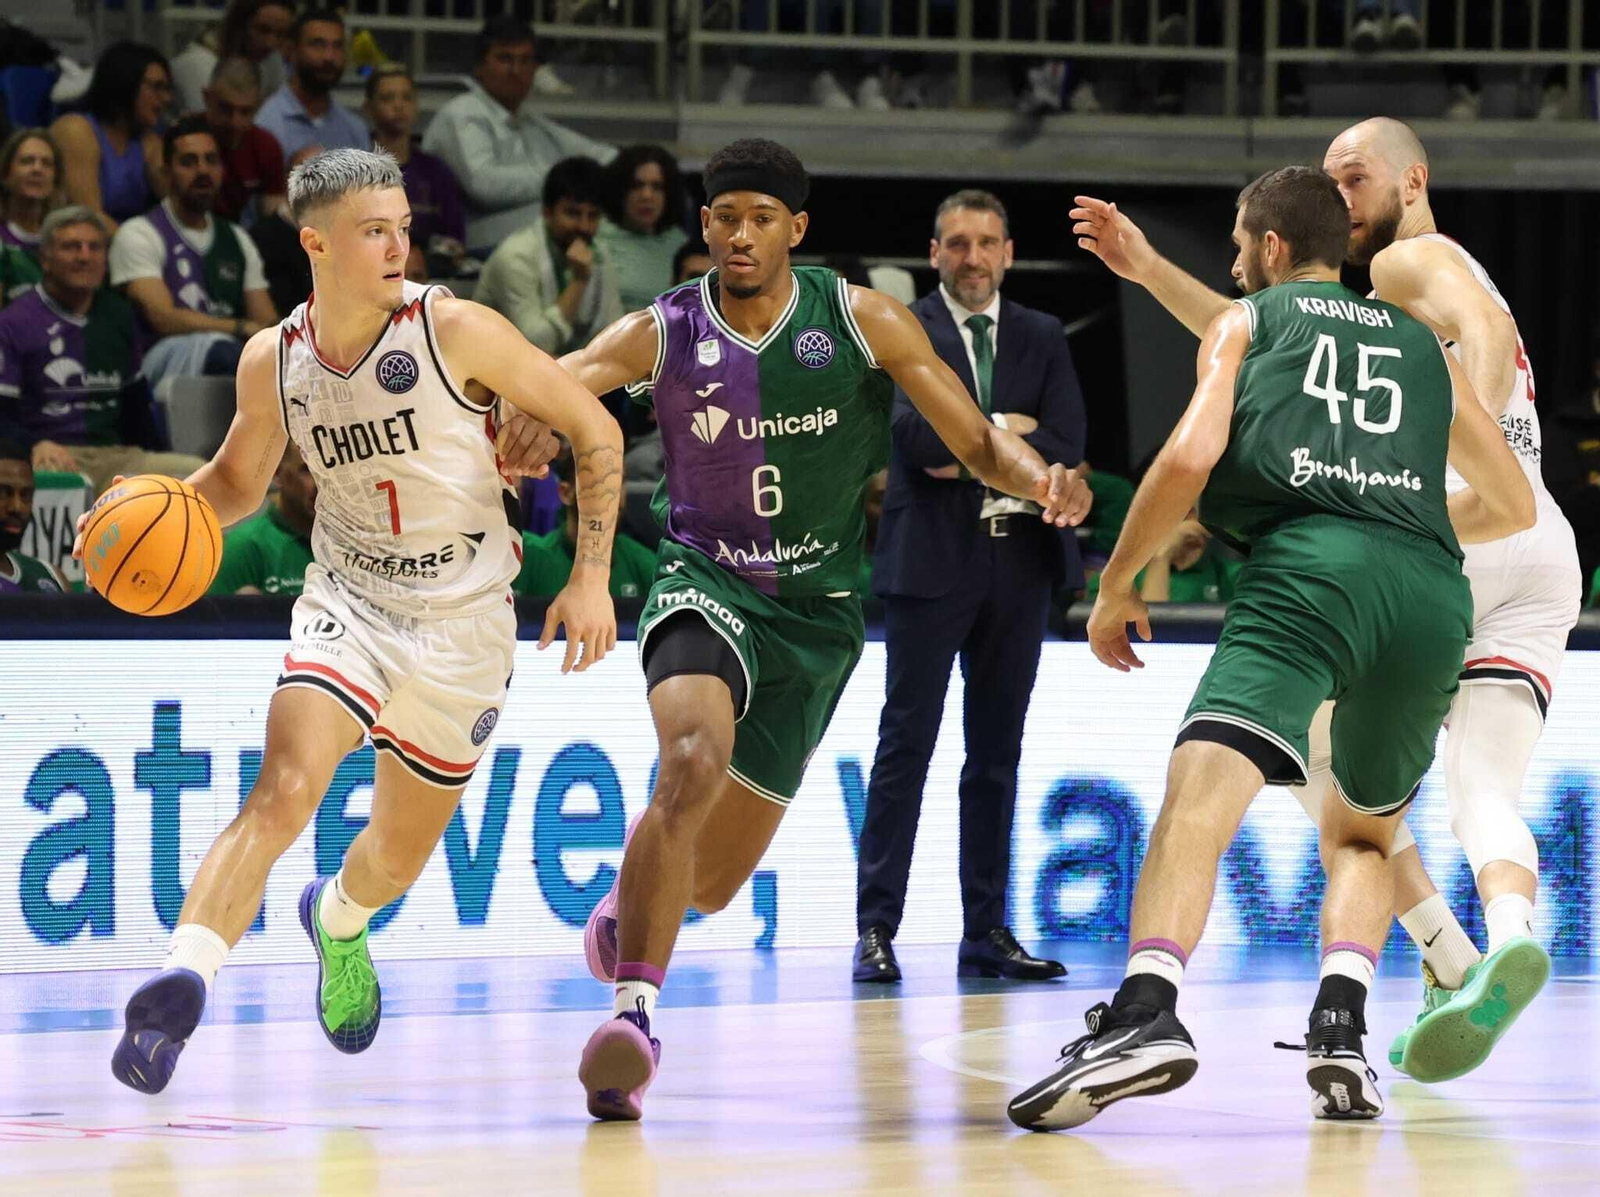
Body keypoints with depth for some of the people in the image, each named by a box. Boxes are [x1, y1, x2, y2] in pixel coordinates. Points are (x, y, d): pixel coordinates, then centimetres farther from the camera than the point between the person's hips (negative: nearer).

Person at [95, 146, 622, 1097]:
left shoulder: (455, 330, -15)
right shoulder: (274, 361, -4)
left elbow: (596, 432, -6)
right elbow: (239, 481, 15)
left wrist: (592, 577, -11)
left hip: (464, 623, -1)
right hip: (348, 602, 1)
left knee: (398, 859, 15)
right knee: (283, 793, -26)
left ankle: (339, 922, 50)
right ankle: (181, 985, -34)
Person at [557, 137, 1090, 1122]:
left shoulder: (863, 323, -6)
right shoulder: (662, 334, -7)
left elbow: (978, 441, -4)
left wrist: (1041, 480, -26)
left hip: (817, 611, 2)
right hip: (705, 585, -2)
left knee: (714, 880, 6)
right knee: (696, 762, -35)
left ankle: (633, 905, 44)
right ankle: (633, 1011, -30)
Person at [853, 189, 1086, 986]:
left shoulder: (1042, 338, 13)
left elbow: (1065, 446, 0)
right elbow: (918, 433, -15)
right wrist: (1004, 428, -6)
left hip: (1018, 559, 4)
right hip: (931, 560, -4)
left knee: (997, 753, 7)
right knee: (907, 745, -6)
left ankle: (986, 932, 11)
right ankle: (876, 930, -4)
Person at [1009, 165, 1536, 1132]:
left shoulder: (1246, 321, 20)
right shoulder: (1422, 344, 31)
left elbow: (1192, 455, 2)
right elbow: (1515, 505, 35)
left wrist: (1118, 583, 12)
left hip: (1308, 563, -4)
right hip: (1433, 591, 4)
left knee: (1198, 799, -20)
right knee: (1362, 835, 24)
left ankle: (1147, 1015, -46)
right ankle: (1340, 1030, -3)